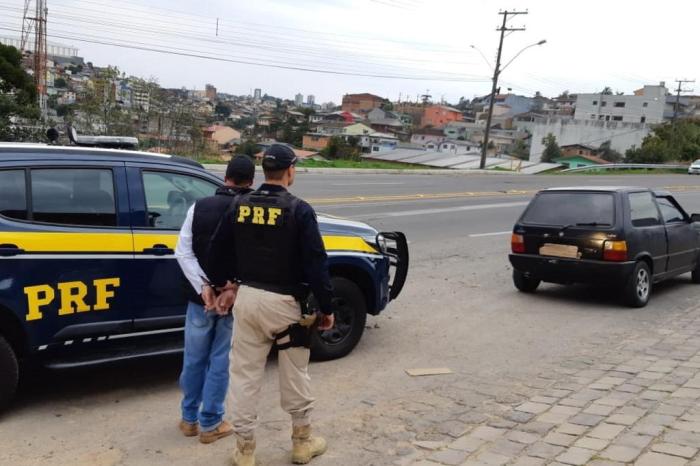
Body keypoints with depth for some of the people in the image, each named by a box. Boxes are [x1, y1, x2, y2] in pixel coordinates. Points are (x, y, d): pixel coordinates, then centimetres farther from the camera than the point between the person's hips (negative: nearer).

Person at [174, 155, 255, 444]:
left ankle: (190, 418, 29)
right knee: (220, 361, 9)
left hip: (200, 297, 2)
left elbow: (183, 252, -9)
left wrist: (203, 287, -14)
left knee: (194, 359, 16)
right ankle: (210, 424, 19)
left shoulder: (199, 207, -3)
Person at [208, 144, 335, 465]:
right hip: (283, 302, -4)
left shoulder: (239, 205, 3)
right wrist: (326, 307, -5)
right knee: (294, 374, 13)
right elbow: (316, 263, -14)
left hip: (247, 298, 4)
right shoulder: (299, 210, -12)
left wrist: (224, 285, 27)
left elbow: (218, 251, 11)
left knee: (244, 374, 12)